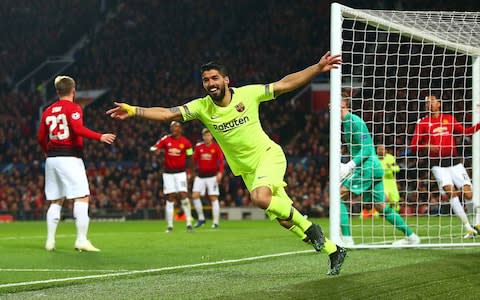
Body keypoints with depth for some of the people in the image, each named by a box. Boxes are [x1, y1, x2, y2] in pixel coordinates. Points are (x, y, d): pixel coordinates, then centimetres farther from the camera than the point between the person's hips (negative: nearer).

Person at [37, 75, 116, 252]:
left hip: (52, 158, 7)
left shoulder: (48, 111, 13)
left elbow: (41, 138, 13)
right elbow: (78, 129, -21)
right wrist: (100, 137, -19)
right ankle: (81, 240, -13)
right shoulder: (73, 108, -4)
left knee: (56, 202, 12)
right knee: (82, 198, -5)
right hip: (70, 157, -7)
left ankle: (50, 240, 9)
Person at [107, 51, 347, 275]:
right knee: (284, 220, 4)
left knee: (260, 198, -33)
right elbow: (168, 114, -15)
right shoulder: (202, 107, -7)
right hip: (247, 170, 4)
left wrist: (318, 68, -13)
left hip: (268, 155, -4)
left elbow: (285, 84, -7)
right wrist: (133, 111, -28)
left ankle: (309, 228, -12)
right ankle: (333, 251, 20)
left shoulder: (248, 94, -12)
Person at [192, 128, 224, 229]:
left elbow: (221, 161, -6)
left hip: (212, 176, -3)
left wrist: (220, 173, -19)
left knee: (213, 198, -4)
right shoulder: (198, 147, 5)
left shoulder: (216, 147, -2)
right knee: (195, 196, -9)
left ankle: (216, 222, 0)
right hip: (200, 176, 3)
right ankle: (201, 218, 6)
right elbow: (194, 160, 8)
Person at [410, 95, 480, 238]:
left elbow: (465, 131, 19)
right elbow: (413, 146, 3)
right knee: (450, 192, -17)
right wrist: (427, 147, -16)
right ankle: (468, 227, -12)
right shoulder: (422, 122, 7)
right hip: (437, 163, -2)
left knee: (468, 193, -6)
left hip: (454, 161, 2)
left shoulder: (449, 118, 13)